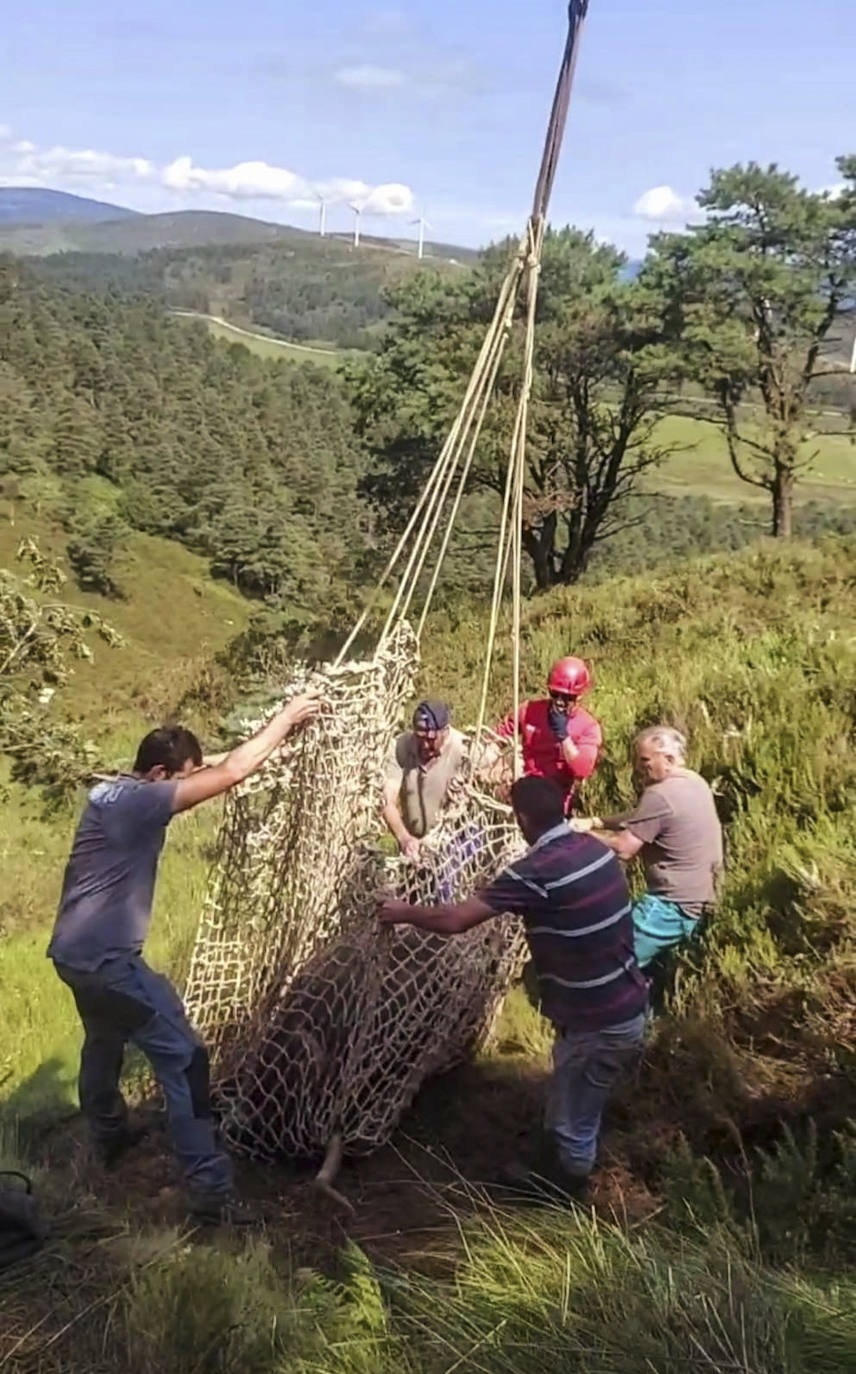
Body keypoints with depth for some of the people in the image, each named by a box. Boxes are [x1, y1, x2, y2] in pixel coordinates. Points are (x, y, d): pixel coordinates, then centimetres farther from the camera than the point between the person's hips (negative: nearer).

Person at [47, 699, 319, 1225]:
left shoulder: (111, 793, 8)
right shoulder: (139, 801, -20)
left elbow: (210, 774, 15)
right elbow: (230, 773, -23)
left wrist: (277, 733, 9)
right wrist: (285, 719, -12)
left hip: (75, 952, 10)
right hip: (106, 960, -10)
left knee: (105, 1043, 31)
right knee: (183, 1057, -6)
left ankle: (110, 1138, 53)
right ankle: (211, 1192, -4)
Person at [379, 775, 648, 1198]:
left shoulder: (537, 872, -24)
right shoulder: (593, 848, 0)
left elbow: (455, 920, -23)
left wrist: (405, 913, -5)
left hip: (599, 1023, -9)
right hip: (626, 1006, 9)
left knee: (571, 1120, 15)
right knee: (572, 1108, 29)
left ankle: (563, 1191, 35)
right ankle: (558, 1173, 48)